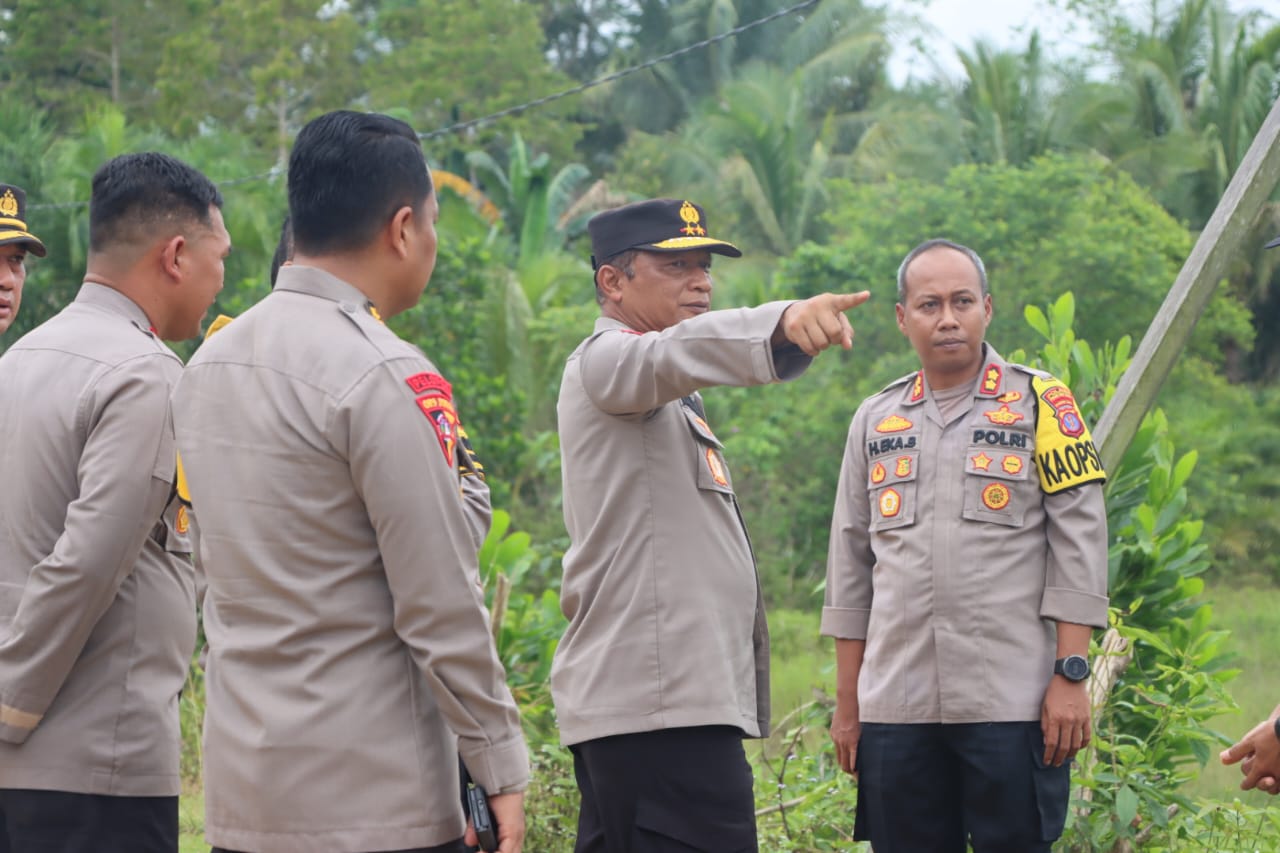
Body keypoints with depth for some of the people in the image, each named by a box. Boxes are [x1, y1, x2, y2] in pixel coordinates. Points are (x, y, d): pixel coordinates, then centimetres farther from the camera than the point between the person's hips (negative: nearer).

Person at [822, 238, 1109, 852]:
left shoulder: (1040, 404, 3)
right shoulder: (875, 420, 14)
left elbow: (1078, 547, -1)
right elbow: (851, 567, 17)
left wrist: (1071, 675, -9)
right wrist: (847, 703, 13)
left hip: (1012, 705, -3)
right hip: (896, 707, 4)